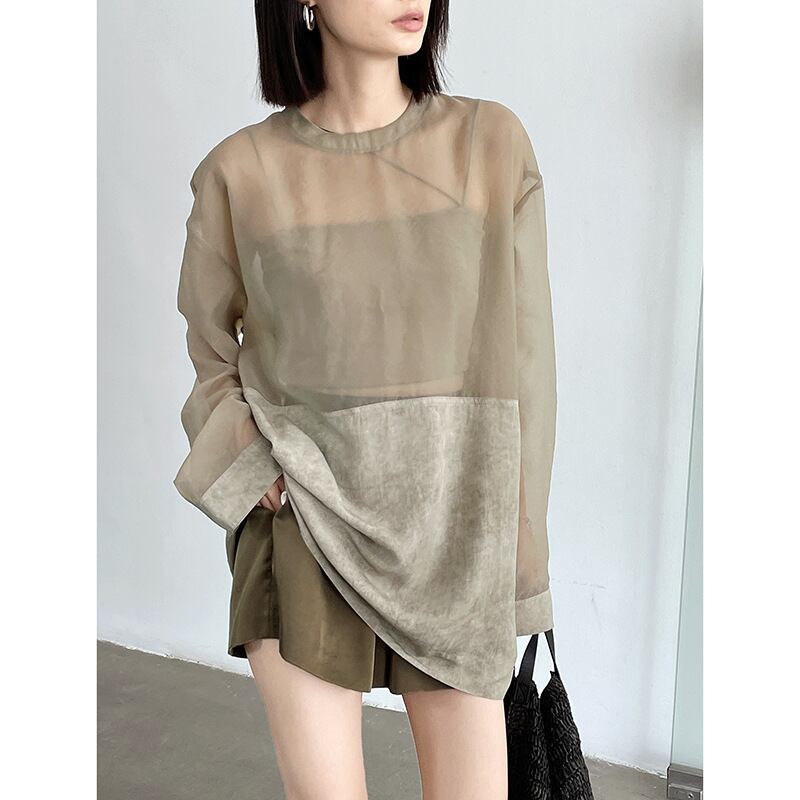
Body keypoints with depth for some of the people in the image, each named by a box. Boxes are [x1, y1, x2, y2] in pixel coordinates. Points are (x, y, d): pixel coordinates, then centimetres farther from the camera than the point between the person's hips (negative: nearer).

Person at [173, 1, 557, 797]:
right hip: (303, 526, 0)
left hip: (452, 532, 1)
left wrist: (519, 548, 0)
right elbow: (210, 356, 10)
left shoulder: (493, 142, -1)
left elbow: (521, 356, 0)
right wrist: (257, 479, -6)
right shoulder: (240, 171, -2)